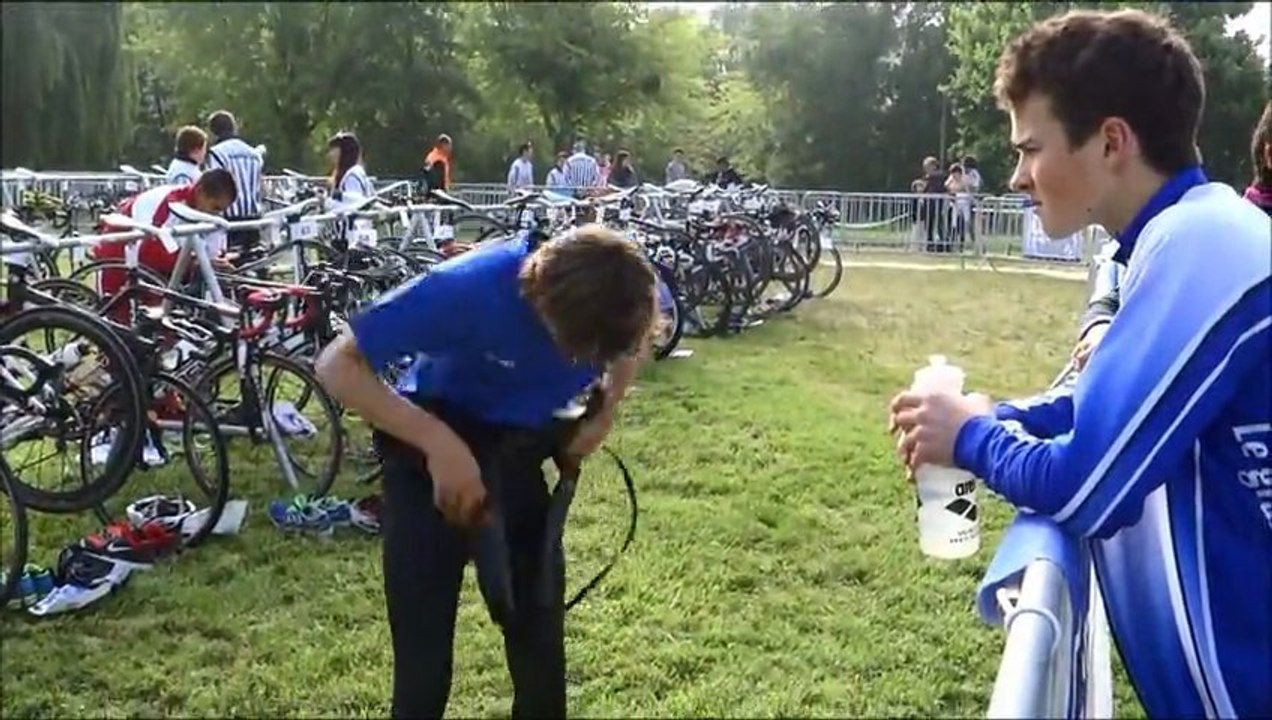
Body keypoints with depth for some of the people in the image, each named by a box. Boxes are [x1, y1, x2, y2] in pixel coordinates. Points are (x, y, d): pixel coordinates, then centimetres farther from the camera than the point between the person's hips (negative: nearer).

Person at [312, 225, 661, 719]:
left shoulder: (617, 297, -20)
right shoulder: (472, 288, -33)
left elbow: (637, 340, 7)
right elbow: (337, 366, -27)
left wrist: (604, 417, -9)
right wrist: (440, 443, -36)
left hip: (520, 455, 4)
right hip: (433, 450, -4)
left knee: (541, 638, 7)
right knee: (424, 657, -4)